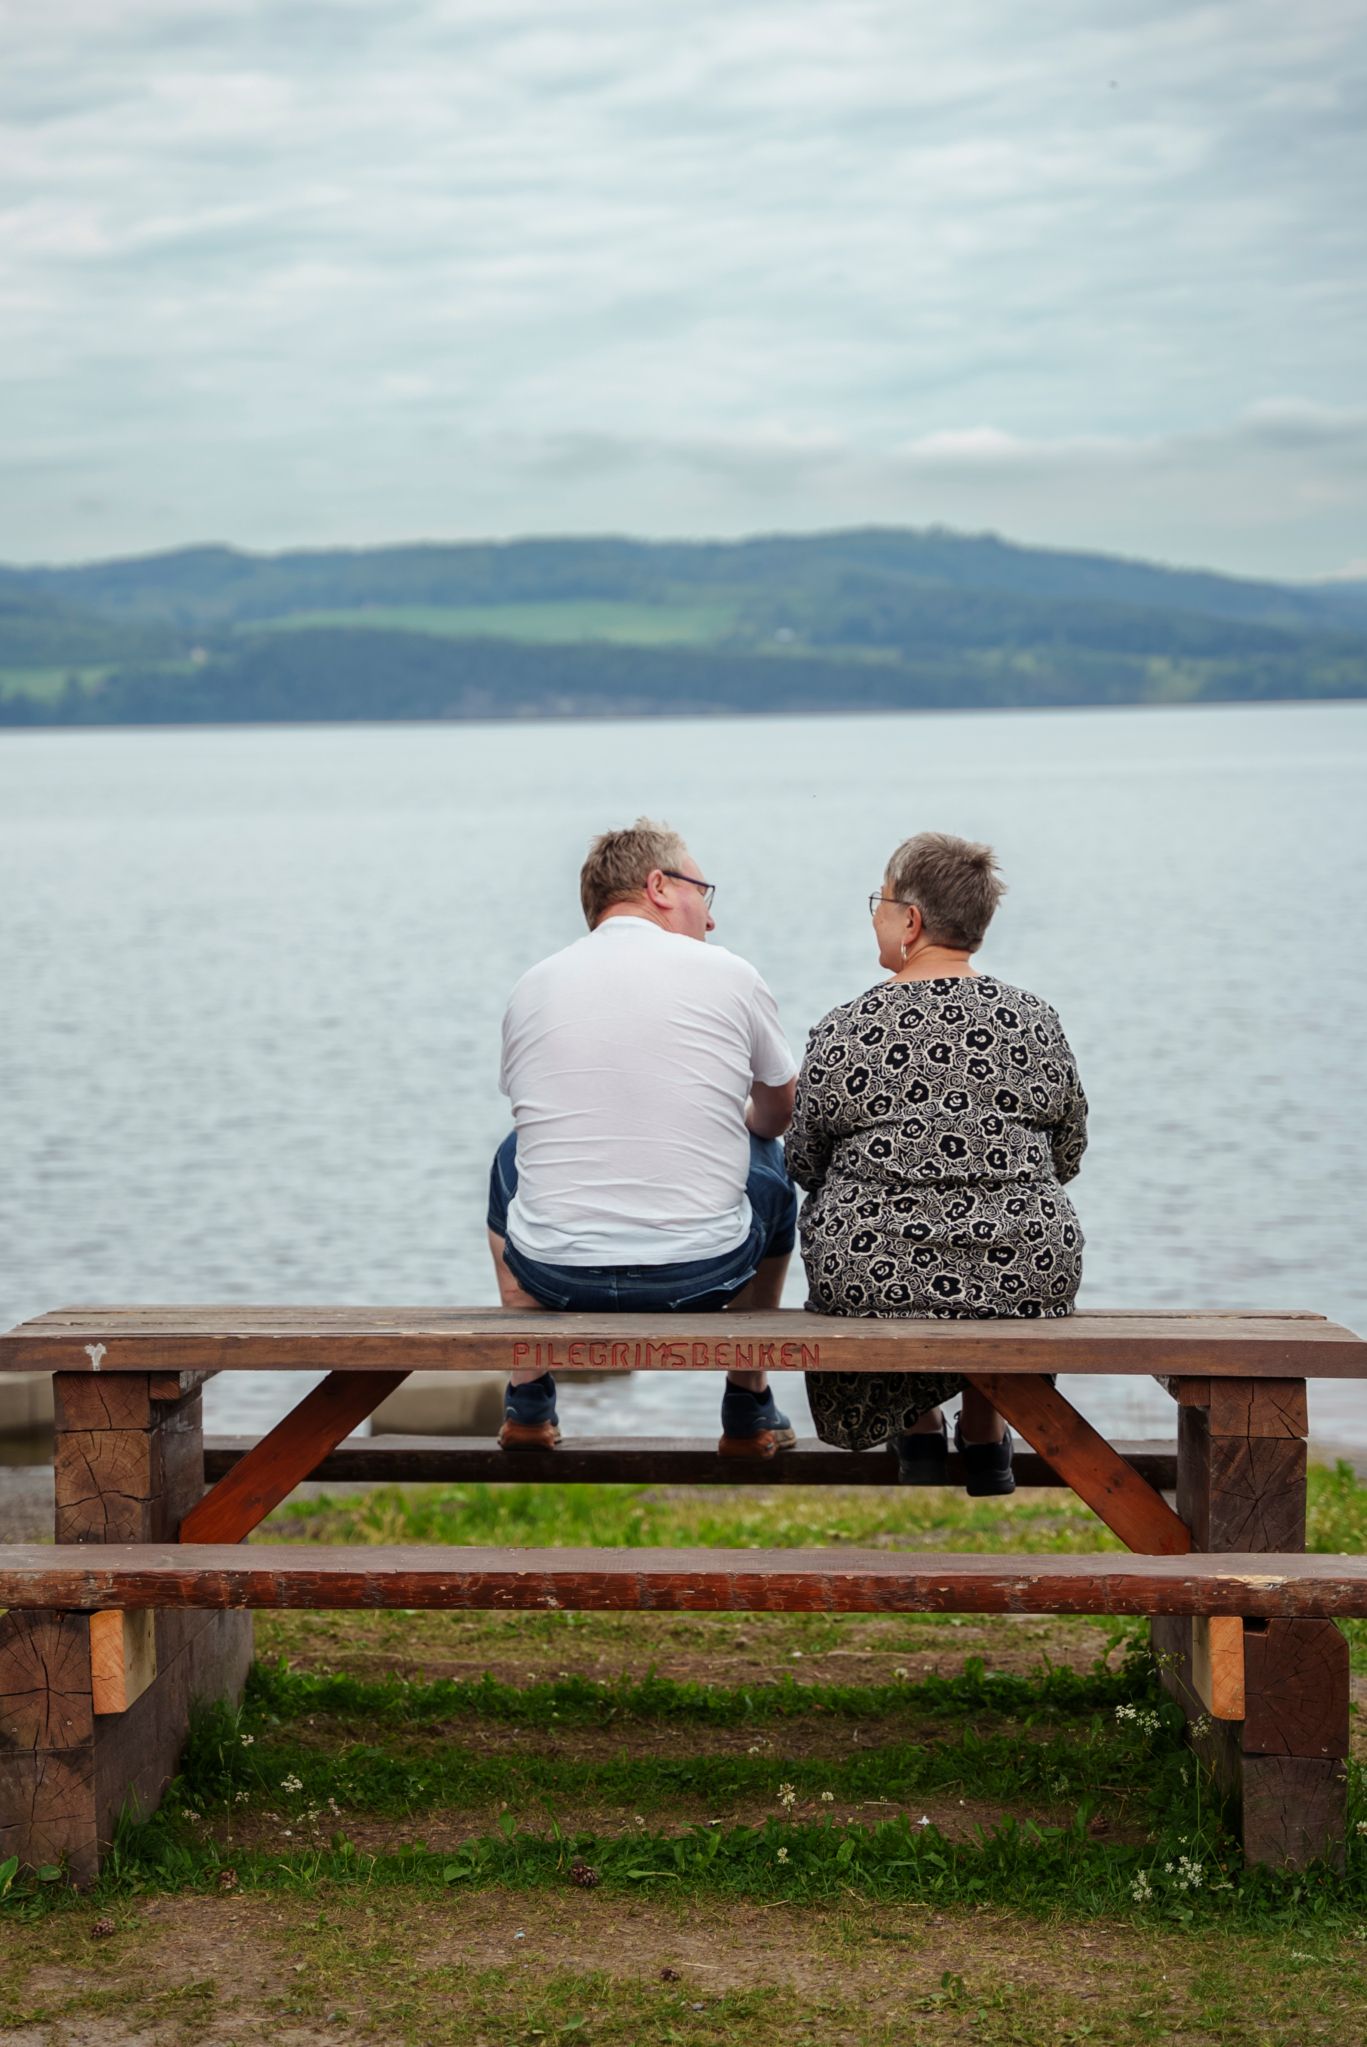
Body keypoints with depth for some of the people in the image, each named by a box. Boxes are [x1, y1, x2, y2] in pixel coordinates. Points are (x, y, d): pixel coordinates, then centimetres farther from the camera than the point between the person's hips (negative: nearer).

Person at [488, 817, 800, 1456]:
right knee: (769, 1161, 31)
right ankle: (749, 1409, 39)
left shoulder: (532, 986, 4)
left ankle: (527, 1403, 36)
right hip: (705, 1276, -1)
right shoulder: (730, 975, -1)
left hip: (556, 1277, 1)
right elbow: (778, 1114, 17)